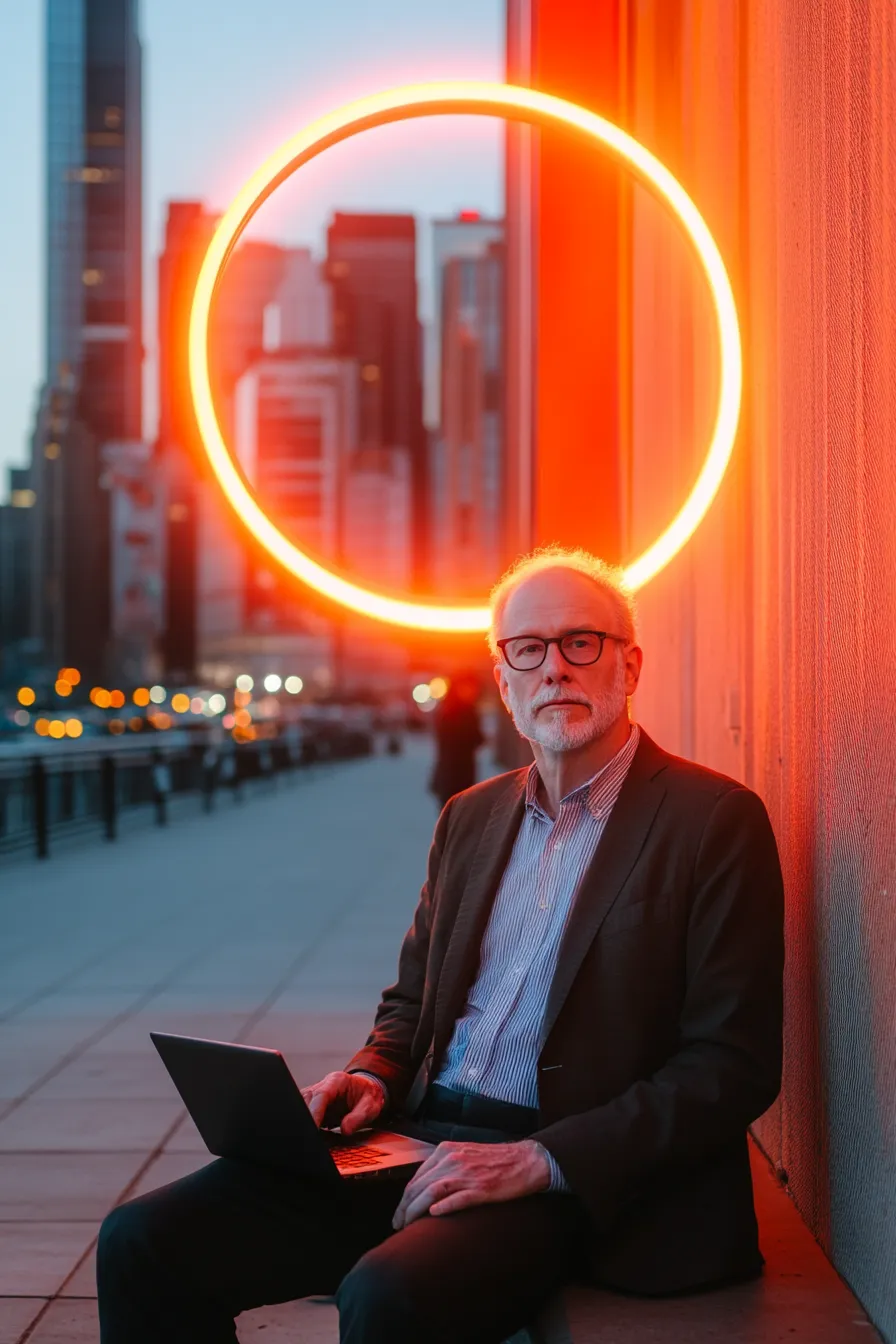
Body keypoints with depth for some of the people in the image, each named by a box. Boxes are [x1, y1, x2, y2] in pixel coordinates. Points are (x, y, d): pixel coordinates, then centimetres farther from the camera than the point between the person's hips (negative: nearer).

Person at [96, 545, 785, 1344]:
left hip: (575, 1177, -6)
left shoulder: (716, 820, -4)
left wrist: (540, 1160, -19)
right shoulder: (470, 818, 17)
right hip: (417, 1136, 6)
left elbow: (732, 1067, -10)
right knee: (143, 1244, -12)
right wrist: (373, 1076, 2)